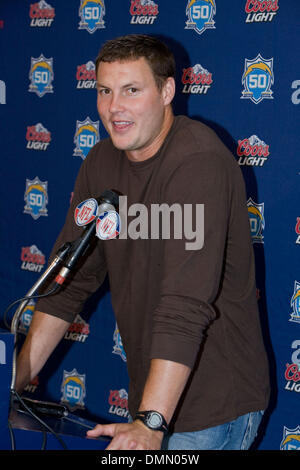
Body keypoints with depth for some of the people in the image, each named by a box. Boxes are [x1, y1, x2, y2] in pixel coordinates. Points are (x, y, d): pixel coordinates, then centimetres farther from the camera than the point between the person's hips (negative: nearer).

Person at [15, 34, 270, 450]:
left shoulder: (198, 161, -22)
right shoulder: (101, 163, 3)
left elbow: (186, 305, -30)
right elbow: (70, 279, 4)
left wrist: (150, 423, -36)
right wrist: (16, 382, -1)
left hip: (214, 404, -7)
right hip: (152, 393, 7)